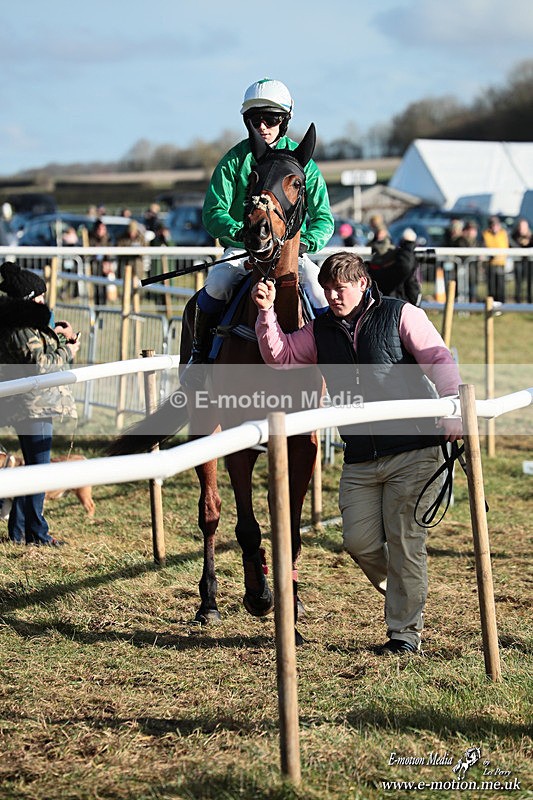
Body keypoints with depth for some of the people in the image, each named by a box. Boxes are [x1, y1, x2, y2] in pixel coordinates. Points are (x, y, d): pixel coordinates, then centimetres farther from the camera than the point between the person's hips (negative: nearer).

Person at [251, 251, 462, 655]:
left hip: (413, 451, -4)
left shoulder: (401, 315, 0)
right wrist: (266, 311, -2)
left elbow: (439, 360, -6)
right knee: (359, 541, -2)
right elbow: (280, 354, 12)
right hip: (359, 460, 5)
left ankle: (406, 630, 8)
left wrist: (451, 409, -20)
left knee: (404, 542, -3)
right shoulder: (321, 331, 14)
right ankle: (406, 598, 25)